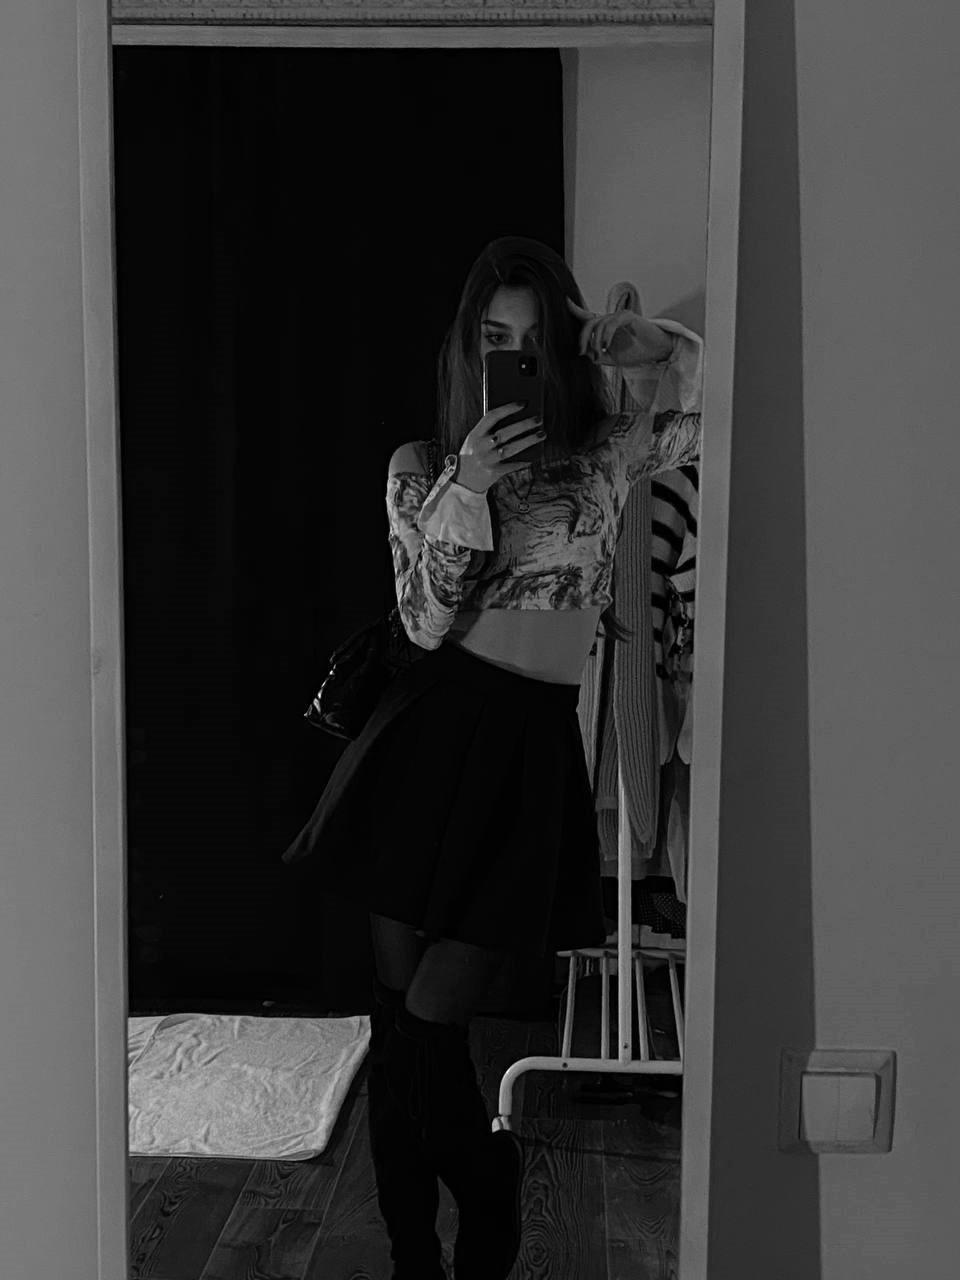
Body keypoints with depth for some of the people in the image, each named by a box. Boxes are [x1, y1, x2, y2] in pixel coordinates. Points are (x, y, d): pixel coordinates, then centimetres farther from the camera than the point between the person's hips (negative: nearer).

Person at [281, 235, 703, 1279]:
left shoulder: (608, 453, 7)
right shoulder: (420, 468, 7)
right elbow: (429, 620, -3)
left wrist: (594, 332, -3)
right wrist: (467, 485, -14)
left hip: (530, 752, -1)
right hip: (430, 735, 2)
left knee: (429, 1025, -3)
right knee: (394, 1014, 5)